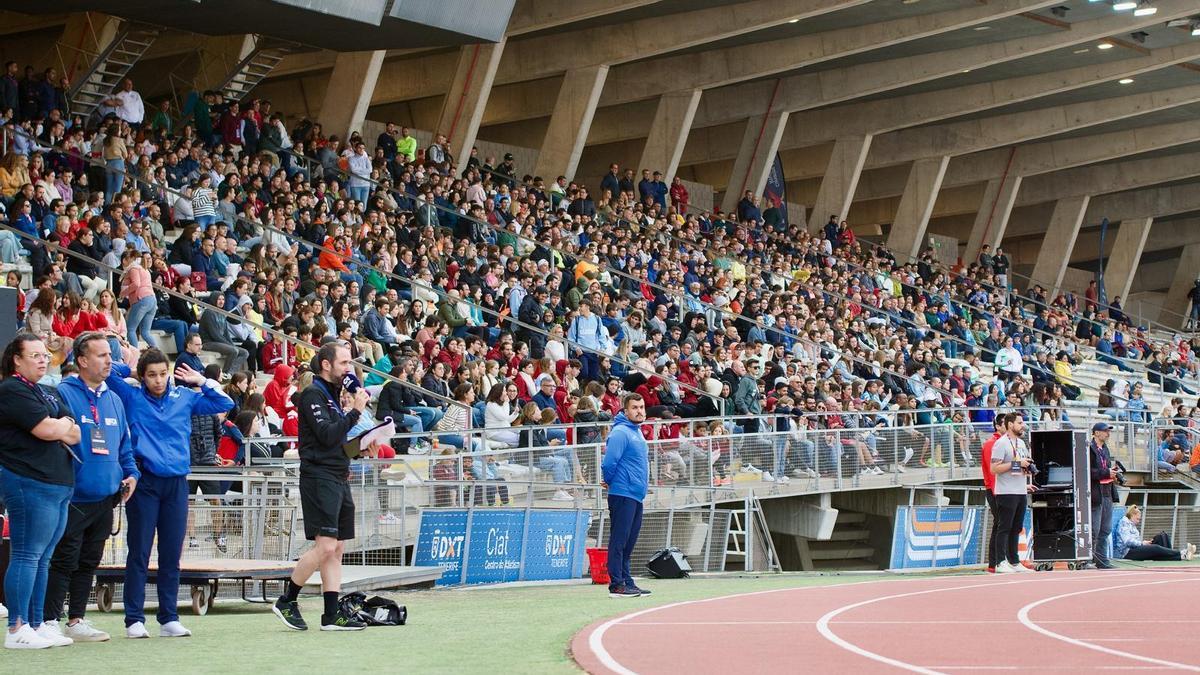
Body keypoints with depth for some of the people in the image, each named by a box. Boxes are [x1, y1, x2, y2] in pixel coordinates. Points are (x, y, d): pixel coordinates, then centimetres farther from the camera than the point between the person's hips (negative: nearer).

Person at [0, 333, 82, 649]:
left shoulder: (46, 394, 21)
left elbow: (75, 435, 14)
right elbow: (47, 429, -16)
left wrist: (57, 428, -5)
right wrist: (65, 425, 4)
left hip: (58, 486, 9)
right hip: (30, 483, -9)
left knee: (42, 558, 10)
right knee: (26, 556, -8)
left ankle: (37, 624, 14)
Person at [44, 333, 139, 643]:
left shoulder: (114, 399, 14)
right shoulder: (63, 393, -9)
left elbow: (124, 444, 22)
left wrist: (130, 473, 8)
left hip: (105, 497, 7)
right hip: (73, 497, -7)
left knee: (88, 562, 12)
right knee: (64, 561, -5)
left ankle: (76, 621, 19)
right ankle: (50, 622, 1)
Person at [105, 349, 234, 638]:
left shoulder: (185, 397, 11)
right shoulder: (131, 396, 4)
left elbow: (225, 403, 16)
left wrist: (200, 381, 12)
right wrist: (130, 369, 10)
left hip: (176, 483, 3)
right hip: (144, 482, -3)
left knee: (172, 554, 5)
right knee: (139, 553, 0)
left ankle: (169, 619, 11)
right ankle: (135, 620, 4)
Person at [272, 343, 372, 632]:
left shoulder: (332, 395, 20)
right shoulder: (312, 395, -9)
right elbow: (327, 435, -19)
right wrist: (355, 411, -14)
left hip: (338, 478, 10)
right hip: (319, 476, -10)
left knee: (337, 548, 6)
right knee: (325, 546, -14)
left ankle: (332, 615, 5)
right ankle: (286, 602, -2)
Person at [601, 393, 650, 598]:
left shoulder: (636, 432, 16)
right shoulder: (620, 432, -13)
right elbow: (609, 462, -20)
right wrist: (609, 481, -4)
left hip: (636, 495, 9)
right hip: (623, 494, -9)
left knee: (628, 542, 13)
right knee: (619, 540, -7)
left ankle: (627, 582, 18)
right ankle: (617, 585, -7)